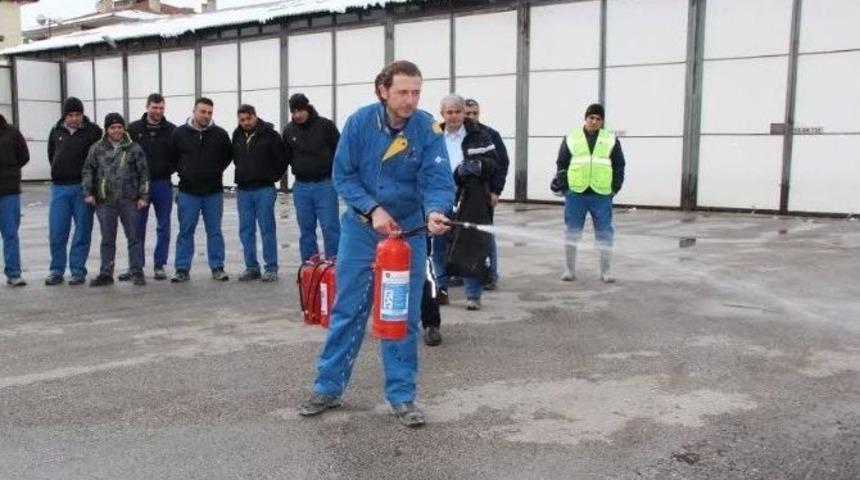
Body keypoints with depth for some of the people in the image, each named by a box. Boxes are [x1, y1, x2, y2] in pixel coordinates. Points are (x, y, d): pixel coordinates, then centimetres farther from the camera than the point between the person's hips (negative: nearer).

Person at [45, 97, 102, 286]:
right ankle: (57, 271, 14)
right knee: (57, 232, 3)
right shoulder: (56, 131, 9)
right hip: (60, 187, 3)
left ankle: (78, 271, 10)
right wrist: (59, 171, 15)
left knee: (82, 232, 2)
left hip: (83, 187, -3)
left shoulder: (93, 131, -3)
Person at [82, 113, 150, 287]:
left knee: (133, 237, 2)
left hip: (129, 200, -1)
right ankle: (106, 274, 15)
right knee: (107, 239, 8)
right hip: (105, 201, 1)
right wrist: (88, 192, -1)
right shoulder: (97, 148, 6)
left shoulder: (134, 148, 3)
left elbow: (144, 173, 3)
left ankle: (137, 272, 10)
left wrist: (143, 196, -2)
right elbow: (88, 171, 8)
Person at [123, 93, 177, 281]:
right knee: (137, 227, 4)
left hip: (163, 184, 0)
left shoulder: (171, 130, 1)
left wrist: (170, 169, -6)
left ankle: (159, 265, 13)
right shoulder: (133, 129, 1)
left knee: (163, 226, 4)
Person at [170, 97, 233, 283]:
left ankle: (217, 268, 14)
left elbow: (228, 155, 13)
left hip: (214, 192, 0)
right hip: (188, 191, 0)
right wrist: (182, 172, 5)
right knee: (185, 231, 4)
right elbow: (172, 156, 12)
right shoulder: (179, 133, -1)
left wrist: (217, 171, 6)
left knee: (215, 231, 7)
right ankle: (182, 269, 10)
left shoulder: (220, 134, -1)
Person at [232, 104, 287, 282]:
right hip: (243, 190, 5)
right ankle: (251, 267, 15)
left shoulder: (270, 135, -6)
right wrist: (242, 174, 15)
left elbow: (282, 159, -4)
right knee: (246, 230, 7)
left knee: (267, 229, -3)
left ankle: (271, 268, 2)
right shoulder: (237, 136, 10)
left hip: (264, 189, -5)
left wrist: (272, 177, 0)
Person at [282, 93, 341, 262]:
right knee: (306, 229, 8)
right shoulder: (289, 130, 7)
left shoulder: (325, 125, -4)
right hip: (300, 186, 4)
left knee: (330, 227, -4)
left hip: (325, 184, -4)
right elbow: (286, 157, 18)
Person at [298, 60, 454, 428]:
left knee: (403, 316, 5)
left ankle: (402, 395, 17)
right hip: (361, 228, 0)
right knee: (347, 310, 7)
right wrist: (373, 209, -20)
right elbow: (343, 175, -8)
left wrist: (435, 212, -42)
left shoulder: (428, 130, -13)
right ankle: (328, 387, 20)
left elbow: (438, 180, -21)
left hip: (408, 231, 0)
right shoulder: (359, 122, -11)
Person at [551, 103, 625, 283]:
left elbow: (619, 166, 10)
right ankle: (569, 269, 15)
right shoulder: (571, 138, 8)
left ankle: (606, 271, 13)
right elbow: (561, 164, 10)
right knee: (572, 232, 5)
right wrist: (562, 185, -2)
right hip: (575, 194, 0)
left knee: (605, 233, 3)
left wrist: (614, 188, 1)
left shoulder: (611, 140, 9)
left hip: (602, 195, 0)